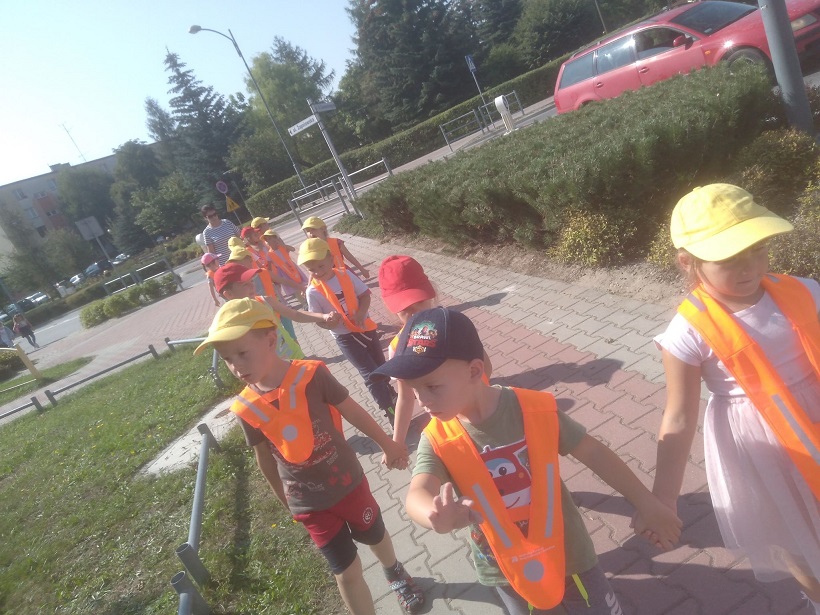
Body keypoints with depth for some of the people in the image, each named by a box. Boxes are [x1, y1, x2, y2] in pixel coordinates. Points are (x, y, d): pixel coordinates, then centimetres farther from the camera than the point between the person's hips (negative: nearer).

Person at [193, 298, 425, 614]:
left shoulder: (311, 375, -23)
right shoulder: (245, 409, -14)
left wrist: (388, 444, 4)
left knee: (376, 538, 24)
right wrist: (286, 501, 14)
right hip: (308, 503, 0)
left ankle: (395, 572, 57)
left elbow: (353, 412, -10)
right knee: (347, 572, 9)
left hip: (348, 481, 0)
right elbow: (265, 459, 2)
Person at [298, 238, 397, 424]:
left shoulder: (345, 275, -9)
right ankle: (390, 411, 8)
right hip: (345, 337, -4)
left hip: (365, 326, 4)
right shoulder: (313, 291, -16)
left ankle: (389, 392, 50)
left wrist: (361, 312, -20)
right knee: (370, 373, -5)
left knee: (381, 364, 21)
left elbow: (364, 294, -3)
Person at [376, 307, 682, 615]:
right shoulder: (437, 441, -20)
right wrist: (438, 517, -59)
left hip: (565, 551, -1)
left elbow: (594, 453, -10)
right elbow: (417, 493, -36)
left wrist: (646, 504, -5)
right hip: (504, 567, 1)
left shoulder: (535, 410, -21)